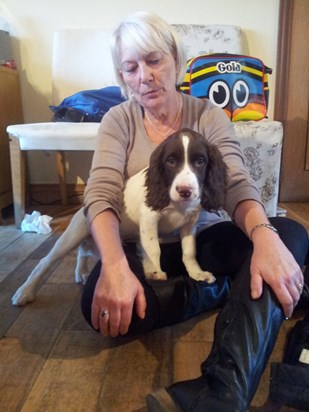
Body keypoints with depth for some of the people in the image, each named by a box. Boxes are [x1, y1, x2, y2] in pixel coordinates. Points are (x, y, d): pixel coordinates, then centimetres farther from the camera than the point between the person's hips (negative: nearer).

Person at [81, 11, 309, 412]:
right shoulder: (118, 120, -3)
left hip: (203, 240, 1)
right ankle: (224, 289, -13)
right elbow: (101, 195, -17)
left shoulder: (209, 115, -1)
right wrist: (114, 265, -37)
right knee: (101, 300, -33)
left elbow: (237, 185, -14)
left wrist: (264, 235, -38)